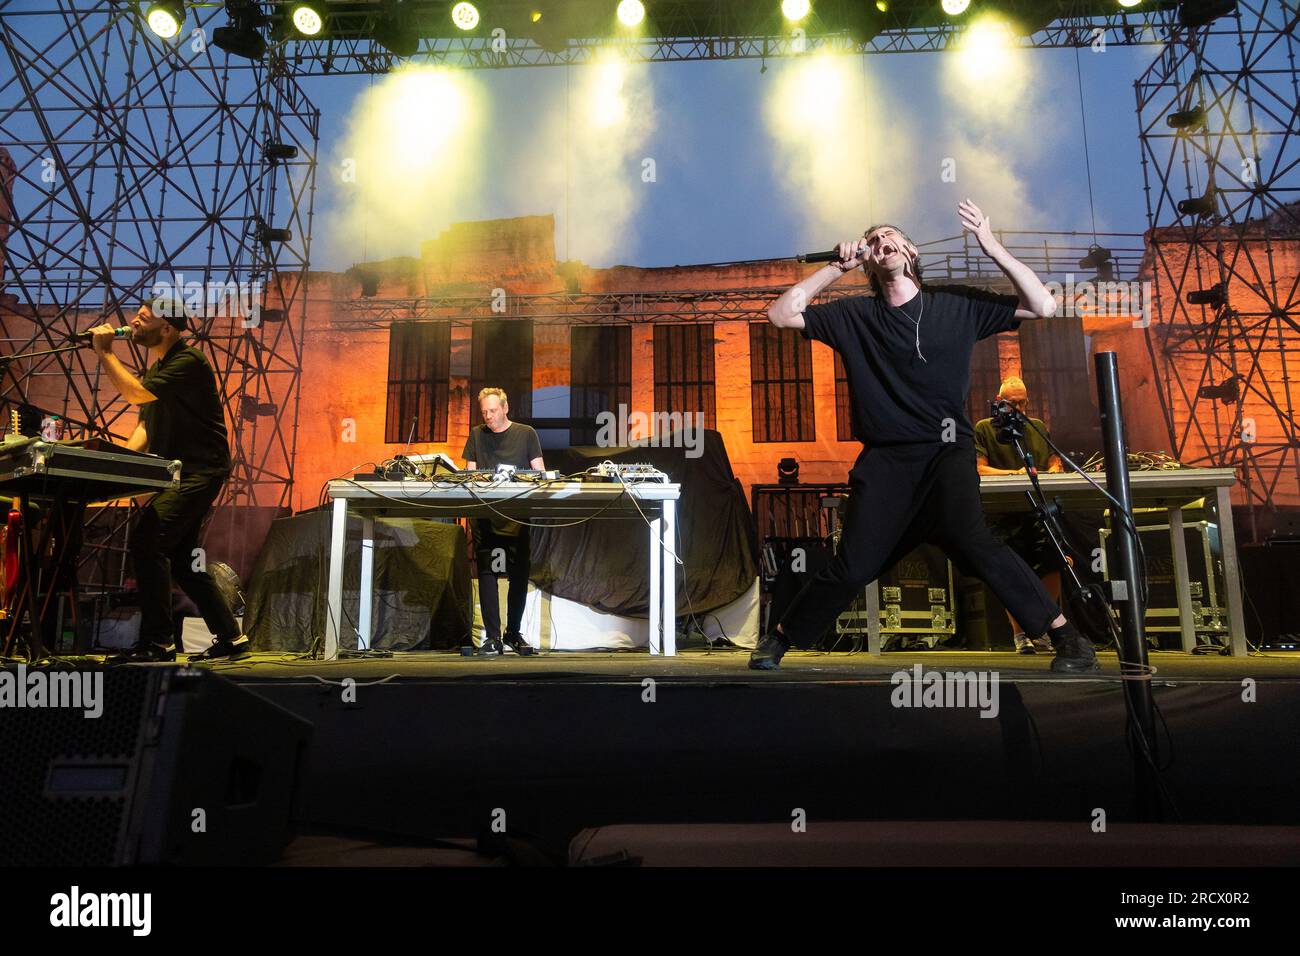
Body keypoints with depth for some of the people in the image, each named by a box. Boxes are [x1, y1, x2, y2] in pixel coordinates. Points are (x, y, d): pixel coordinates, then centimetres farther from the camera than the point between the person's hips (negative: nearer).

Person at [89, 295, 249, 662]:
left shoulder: (188, 362, -12)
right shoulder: (158, 369, 18)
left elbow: (136, 393, -21)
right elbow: (146, 426, 17)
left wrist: (105, 352, -11)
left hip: (200, 472, -10)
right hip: (179, 473, 10)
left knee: (146, 541, -18)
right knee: (182, 558, 11)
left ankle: (158, 641, -12)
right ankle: (230, 637, 17)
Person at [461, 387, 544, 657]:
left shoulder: (526, 434, 8)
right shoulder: (476, 435, 14)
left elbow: (539, 471, 5)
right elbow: (469, 472, 13)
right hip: (485, 513, 1)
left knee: (519, 574, 1)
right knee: (486, 572, -5)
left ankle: (513, 633, 15)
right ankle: (492, 636, -1)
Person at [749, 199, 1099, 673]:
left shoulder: (958, 305, 5)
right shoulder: (853, 315, 7)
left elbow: (1043, 306, 1)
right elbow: (782, 314, 3)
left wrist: (993, 248, -8)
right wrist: (834, 267, 0)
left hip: (947, 451, -1)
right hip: (884, 457, 1)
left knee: (969, 539, -26)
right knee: (852, 568, -5)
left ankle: (1065, 634, -12)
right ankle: (778, 638, 15)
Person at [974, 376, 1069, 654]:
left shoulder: (1038, 427, 21)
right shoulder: (984, 429, 6)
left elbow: (1055, 461, 21)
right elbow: (978, 468, -5)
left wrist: (1052, 471, -3)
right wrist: (1015, 473, -17)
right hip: (1004, 514, -4)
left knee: (1052, 567, -5)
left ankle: (1041, 630, 12)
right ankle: (1019, 633, 9)